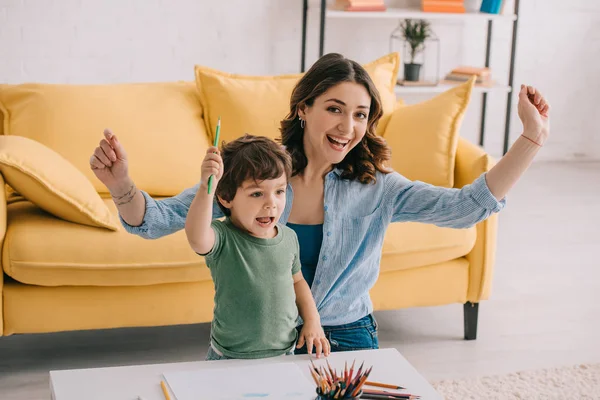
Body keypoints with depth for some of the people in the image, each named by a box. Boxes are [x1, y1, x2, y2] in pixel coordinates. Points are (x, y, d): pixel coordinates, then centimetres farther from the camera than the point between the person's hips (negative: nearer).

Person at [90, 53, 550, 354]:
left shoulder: (376, 189, -6)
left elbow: (469, 206, -15)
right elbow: (156, 220, -10)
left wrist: (532, 138, -26)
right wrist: (121, 184, -33)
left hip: (343, 335, 1)